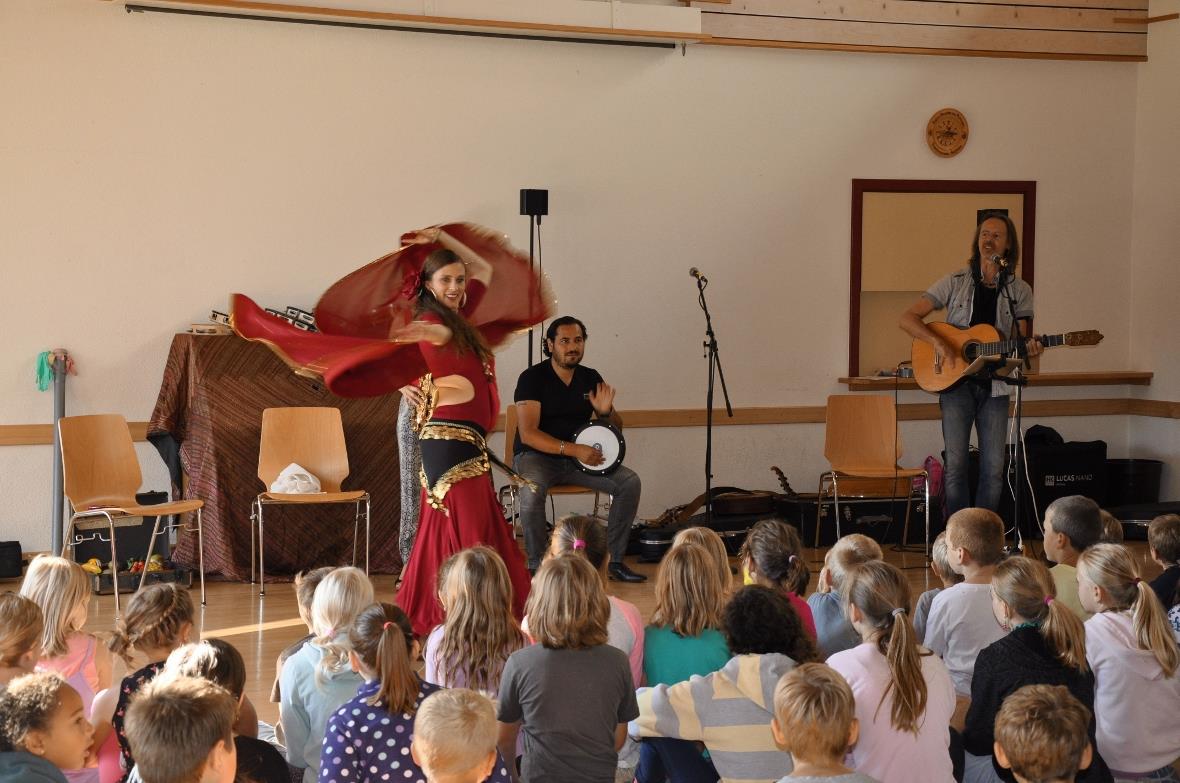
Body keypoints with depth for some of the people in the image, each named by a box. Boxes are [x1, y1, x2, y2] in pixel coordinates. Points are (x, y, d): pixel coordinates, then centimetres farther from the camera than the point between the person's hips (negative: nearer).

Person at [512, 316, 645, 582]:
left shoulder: (591, 378, 6)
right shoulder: (532, 378, -11)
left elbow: (617, 427, 12)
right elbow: (528, 434, -20)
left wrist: (605, 412, -12)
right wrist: (574, 449, -28)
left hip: (579, 458, 5)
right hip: (536, 456, -5)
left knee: (629, 482, -15)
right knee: (533, 489, -38)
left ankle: (614, 560, -6)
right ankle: (536, 565, -22)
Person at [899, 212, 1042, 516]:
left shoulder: (1019, 291, 9)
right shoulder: (955, 282, 3)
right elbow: (907, 319, 0)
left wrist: (1028, 349, -14)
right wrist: (938, 342, -16)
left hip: (995, 385, 2)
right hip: (955, 381, -2)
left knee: (993, 468, 1)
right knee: (955, 464, -6)